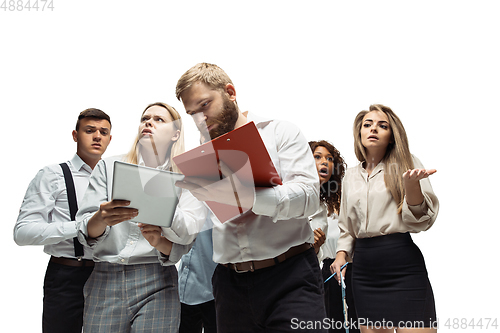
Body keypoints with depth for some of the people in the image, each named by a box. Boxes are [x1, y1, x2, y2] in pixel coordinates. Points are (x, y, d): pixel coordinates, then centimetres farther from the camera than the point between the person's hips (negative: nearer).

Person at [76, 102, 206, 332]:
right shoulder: (108, 167, 7)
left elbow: (186, 236, -5)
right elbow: (86, 231, -2)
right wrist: (101, 218, -23)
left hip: (157, 284, 0)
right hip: (105, 281, 1)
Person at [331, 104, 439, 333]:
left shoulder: (405, 164, 4)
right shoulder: (351, 176, 14)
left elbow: (422, 220, -5)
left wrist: (411, 184, -21)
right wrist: (342, 253, 6)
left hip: (402, 263, -4)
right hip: (363, 267, 4)